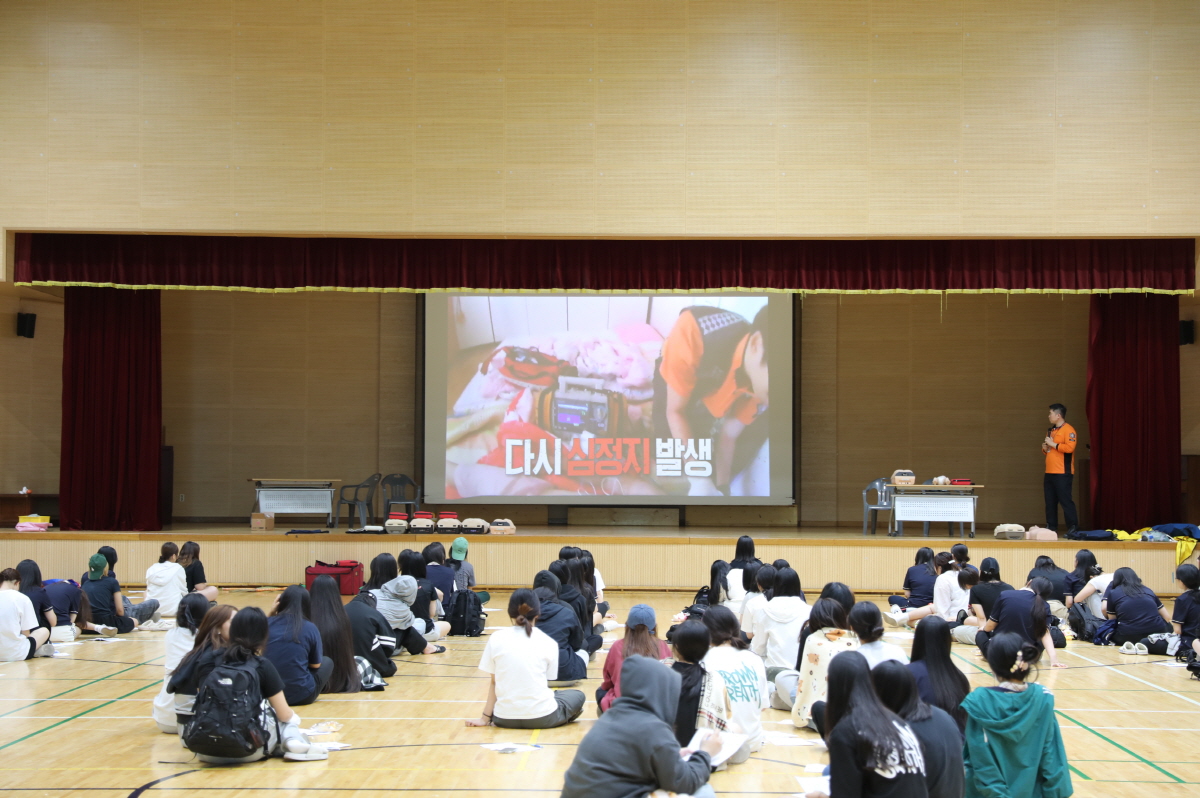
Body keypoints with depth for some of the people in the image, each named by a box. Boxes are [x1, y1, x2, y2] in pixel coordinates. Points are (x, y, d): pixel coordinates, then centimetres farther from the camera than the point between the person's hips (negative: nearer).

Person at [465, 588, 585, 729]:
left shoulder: (496, 638, 1)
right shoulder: (548, 643, -1)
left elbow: (493, 682, 3)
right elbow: (547, 682, 6)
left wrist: (485, 718, 11)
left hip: (505, 718, 3)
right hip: (541, 718, -2)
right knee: (577, 695, 25)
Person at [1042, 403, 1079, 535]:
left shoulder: (1068, 430, -8)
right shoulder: (1050, 430, 20)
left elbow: (1070, 447, -21)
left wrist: (1053, 444, -15)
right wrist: (1045, 448, 9)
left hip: (1062, 474, -9)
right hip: (1049, 473, 9)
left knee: (1065, 500, -9)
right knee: (1050, 502, 8)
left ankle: (1073, 528, -6)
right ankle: (1051, 527, 13)